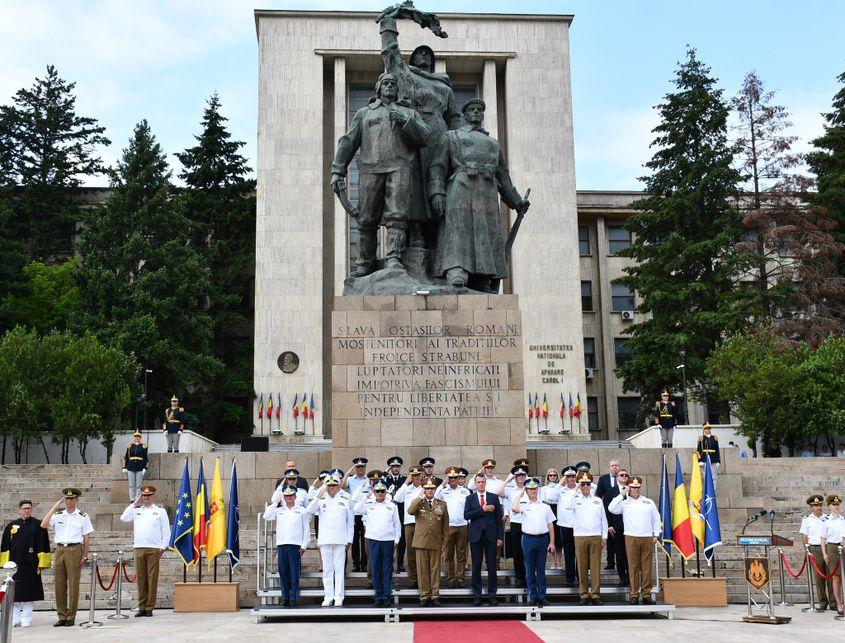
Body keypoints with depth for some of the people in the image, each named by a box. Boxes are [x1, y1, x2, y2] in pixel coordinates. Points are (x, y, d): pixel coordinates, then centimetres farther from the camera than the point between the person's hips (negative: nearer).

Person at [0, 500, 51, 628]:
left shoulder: (38, 525, 2)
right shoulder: (11, 526, 10)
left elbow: (43, 545, 0)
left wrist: (41, 563, -6)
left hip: (31, 565, -2)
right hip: (14, 564, 2)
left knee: (29, 593, 1)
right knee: (15, 593, 4)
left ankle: (26, 619, 8)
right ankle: (15, 620, 12)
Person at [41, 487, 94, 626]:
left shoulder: (83, 516, 5)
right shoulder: (58, 515, 11)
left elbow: (86, 538, 4)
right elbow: (43, 525, -6)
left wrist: (85, 556, -3)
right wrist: (55, 506, -5)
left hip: (74, 550, -3)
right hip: (60, 550, 3)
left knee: (73, 584, -2)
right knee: (60, 584, 4)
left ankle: (71, 616, 5)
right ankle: (61, 616, 11)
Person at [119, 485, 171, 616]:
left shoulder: (160, 510, 8)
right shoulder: (136, 510, 17)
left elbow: (166, 530, 5)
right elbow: (123, 518, 2)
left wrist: (163, 546, -3)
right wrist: (134, 504, 6)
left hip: (154, 549, -3)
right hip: (139, 548, 3)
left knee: (152, 578, -4)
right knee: (141, 578, 3)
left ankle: (149, 608, 0)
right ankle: (142, 607, 8)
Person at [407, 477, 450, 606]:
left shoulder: (442, 504, 9)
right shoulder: (418, 502, 6)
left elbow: (445, 525, 9)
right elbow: (410, 511, -18)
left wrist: (444, 542, 4)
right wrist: (420, 497, -14)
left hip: (436, 543, 1)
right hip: (421, 542, -1)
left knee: (435, 569, 3)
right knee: (422, 570, 2)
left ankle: (435, 596, 10)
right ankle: (424, 596, 9)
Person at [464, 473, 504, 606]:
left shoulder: (494, 497, 6)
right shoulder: (470, 498, 6)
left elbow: (499, 518, 4)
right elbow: (466, 515, -8)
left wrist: (500, 537, -1)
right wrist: (482, 509, -17)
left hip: (491, 535, 0)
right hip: (476, 535, 0)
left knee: (492, 566, 2)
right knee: (476, 567, 4)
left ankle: (492, 595, 10)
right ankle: (477, 595, 11)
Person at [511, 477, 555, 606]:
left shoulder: (545, 506, 8)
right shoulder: (523, 505, 2)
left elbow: (550, 525, 9)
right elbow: (514, 509, -22)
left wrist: (552, 543, 3)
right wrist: (520, 494, -8)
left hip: (543, 539, 1)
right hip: (528, 539, -1)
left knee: (541, 569, 6)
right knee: (530, 569, 4)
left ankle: (542, 596, 12)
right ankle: (533, 596, 11)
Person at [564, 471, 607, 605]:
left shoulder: (597, 501, 12)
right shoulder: (576, 499, 6)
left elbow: (603, 519, 13)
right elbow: (567, 506, -16)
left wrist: (604, 536, 6)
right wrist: (576, 491, -12)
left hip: (596, 537, 1)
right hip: (580, 537, -1)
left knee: (596, 566, 0)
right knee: (582, 567, 1)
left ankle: (595, 594, 4)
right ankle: (584, 595, 6)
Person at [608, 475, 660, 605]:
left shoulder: (648, 502, 14)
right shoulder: (624, 503, 8)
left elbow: (656, 519, 16)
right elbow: (611, 509, -8)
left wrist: (656, 535, 8)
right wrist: (621, 495, -4)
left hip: (647, 538, 2)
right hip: (631, 538, -1)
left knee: (647, 567, 1)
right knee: (633, 567, -2)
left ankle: (646, 595, 6)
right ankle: (634, 595, 3)